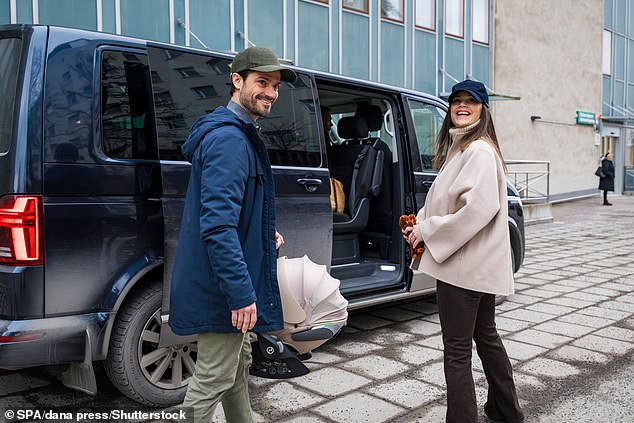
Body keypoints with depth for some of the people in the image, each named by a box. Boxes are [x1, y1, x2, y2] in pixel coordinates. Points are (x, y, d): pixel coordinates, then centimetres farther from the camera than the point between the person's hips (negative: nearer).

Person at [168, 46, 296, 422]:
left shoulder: (240, 135, 14)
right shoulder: (229, 139, -20)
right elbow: (218, 225, -29)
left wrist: (266, 234, 12)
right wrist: (241, 294, -30)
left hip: (230, 285, 11)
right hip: (224, 288, -11)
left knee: (238, 363, 25)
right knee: (213, 380, 2)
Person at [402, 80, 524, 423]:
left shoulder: (480, 150, -13)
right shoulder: (459, 147, 18)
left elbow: (480, 207, -24)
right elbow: (447, 201, 20)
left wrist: (428, 230, -17)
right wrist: (420, 222, 2)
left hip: (465, 264, -10)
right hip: (481, 266, 10)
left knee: (457, 349, -4)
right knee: (485, 335, 22)